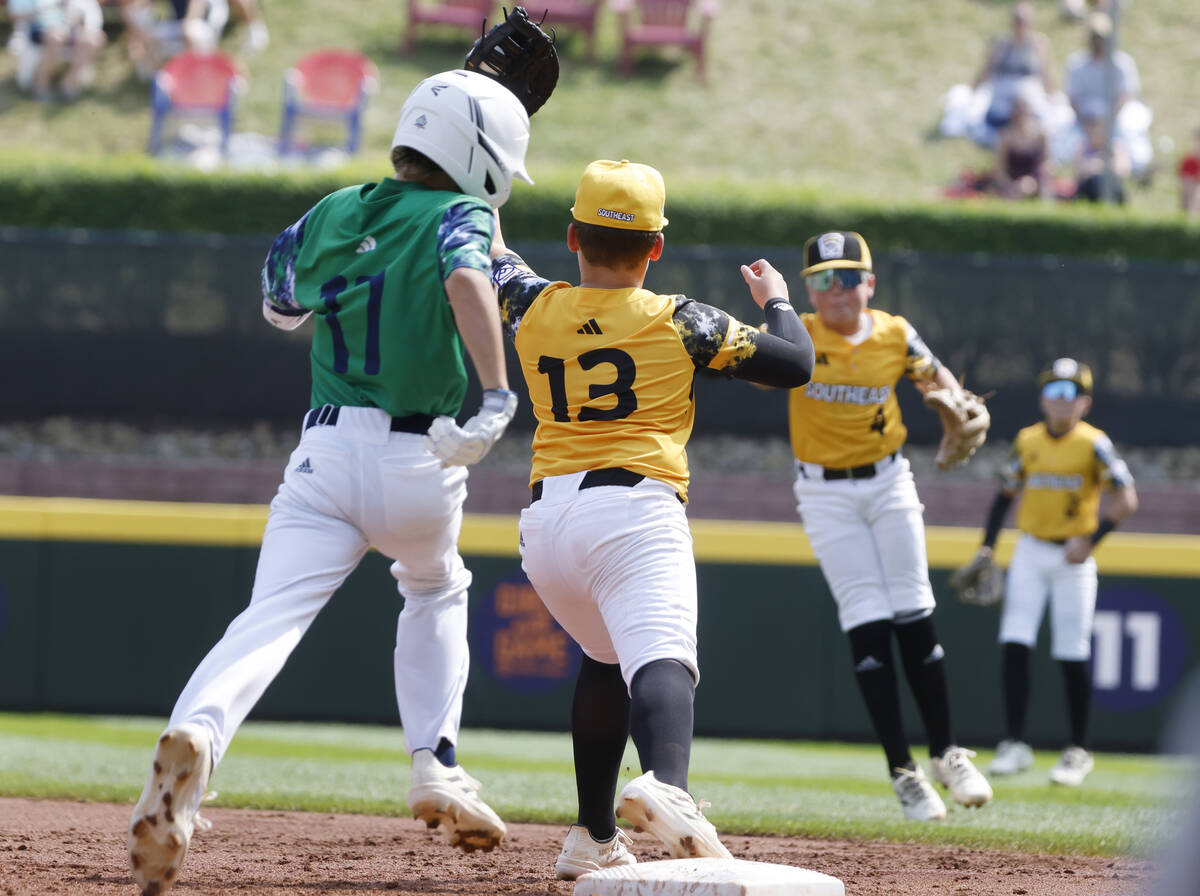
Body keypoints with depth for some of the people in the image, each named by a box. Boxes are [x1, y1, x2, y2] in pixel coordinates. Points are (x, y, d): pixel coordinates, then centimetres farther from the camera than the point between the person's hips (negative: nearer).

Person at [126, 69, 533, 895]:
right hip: (422, 462, -2)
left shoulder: (333, 213, 13)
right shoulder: (460, 214, -2)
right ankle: (436, 767, 19)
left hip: (326, 452, 2)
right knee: (436, 591, 29)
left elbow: (279, 305, 28)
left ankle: (195, 739, -41)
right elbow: (467, 279, -25)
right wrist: (498, 397, -33)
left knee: (271, 619, -12)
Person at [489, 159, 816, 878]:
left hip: (546, 518, 5)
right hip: (635, 509, -5)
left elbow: (493, 259, 37)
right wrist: (776, 300, 27)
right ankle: (667, 788, -55)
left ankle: (594, 839, 26)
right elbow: (796, 364, 7)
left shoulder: (535, 308, 14)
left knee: (607, 657, 28)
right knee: (661, 658, -24)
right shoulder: (680, 324, 4)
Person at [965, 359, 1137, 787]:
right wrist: (987, 546, 6)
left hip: (1073, 557, -3)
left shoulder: (1093, 444, -8)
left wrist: (1091, 539, -21)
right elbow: (1005, 494, 15)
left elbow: (1126, 498, -12)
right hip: (1031, 551, 3)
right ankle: (1015, 745, -4)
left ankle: (1078, 751, 11)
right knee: (1014, 644, -8)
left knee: (1073, 657, -2)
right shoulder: (1026, 442, 5)